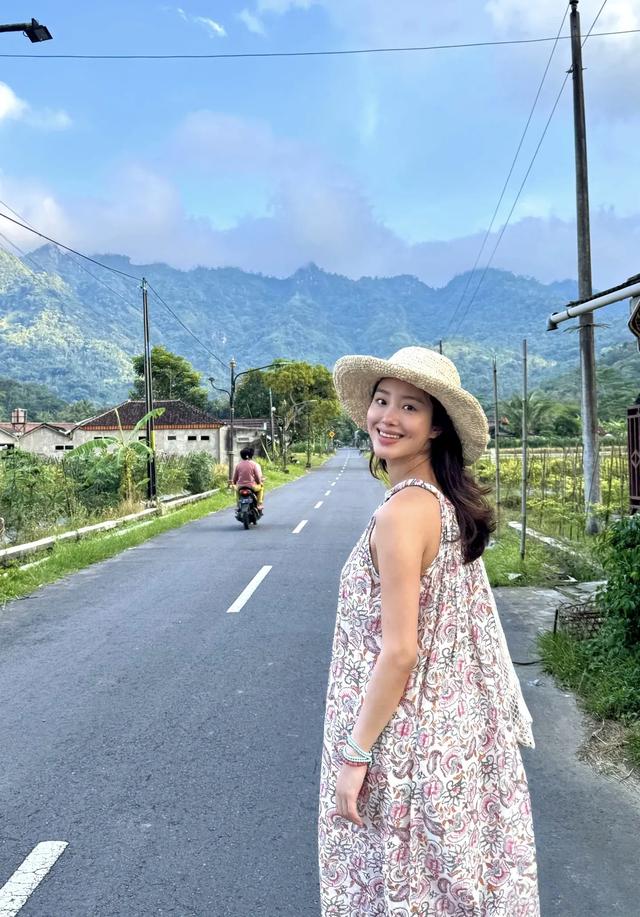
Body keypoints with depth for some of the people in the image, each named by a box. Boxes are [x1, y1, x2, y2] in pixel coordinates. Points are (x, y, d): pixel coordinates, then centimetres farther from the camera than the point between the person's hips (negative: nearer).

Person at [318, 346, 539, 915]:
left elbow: (398, 652, -24)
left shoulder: (403, 511, -24)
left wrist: (353, 755, -15)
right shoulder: (450, 501, 2)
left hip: (406, 737, -8)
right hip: (457, 725, 8)